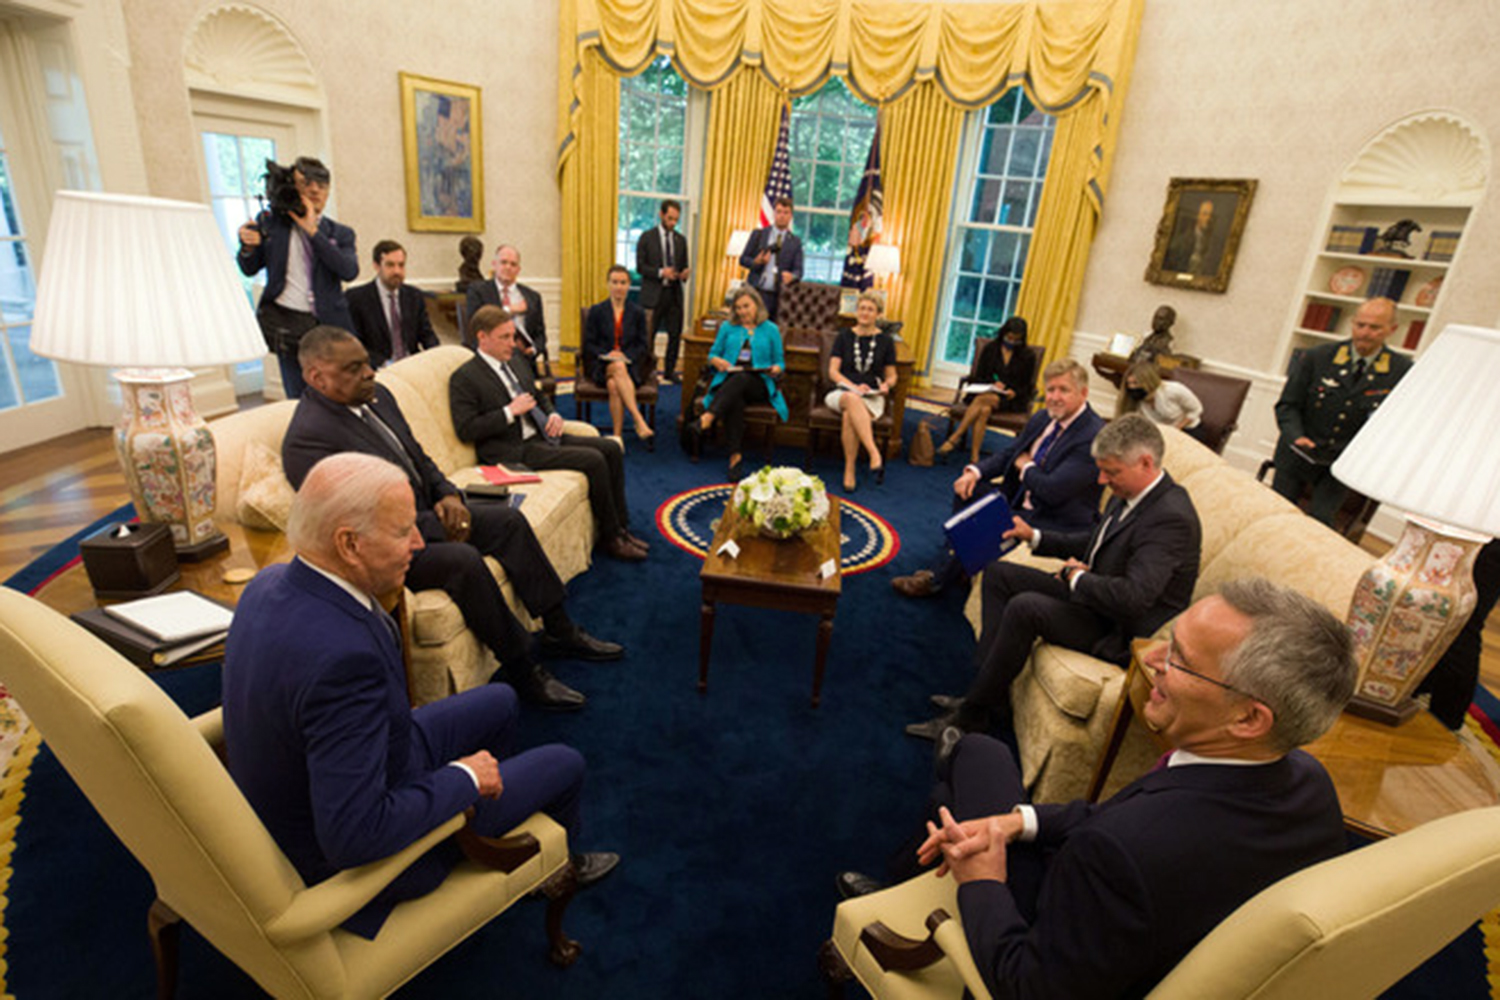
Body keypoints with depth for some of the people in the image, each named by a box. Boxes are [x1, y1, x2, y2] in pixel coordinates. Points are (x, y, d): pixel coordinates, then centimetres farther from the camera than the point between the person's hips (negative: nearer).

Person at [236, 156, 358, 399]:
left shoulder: (340, 233, 7)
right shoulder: (270, 221, 8)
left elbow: (349, 271, -12)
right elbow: (249, 269, 12)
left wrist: (313, 231, -14)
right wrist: (248, 247, -11)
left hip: (327, 324, -1)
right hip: (285, 322, 1)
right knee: (297, 399, 4)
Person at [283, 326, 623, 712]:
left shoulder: (377, 395, 5)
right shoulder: (308, 437, -21)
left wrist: (447, 494, -4)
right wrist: (439, 528, -19)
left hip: (427, 512, 9)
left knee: (510, 520, 0)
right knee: (463, 560, -31)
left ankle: (559, 631, 6)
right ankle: (521, 670, -17)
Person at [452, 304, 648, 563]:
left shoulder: (517, 361, 16)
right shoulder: (464, 378, -8)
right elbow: (465, 430, -15)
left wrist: (554, 415, 4)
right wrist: (510, 411, -18)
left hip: (542, 435, 9)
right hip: (513, 450, -9)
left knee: (612, 449, -5)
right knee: (593, 460, -23)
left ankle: (620, 527, 0)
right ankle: (611, 538, -9)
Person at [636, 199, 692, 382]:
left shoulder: (681, 240, 13)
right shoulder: (647, 237, 0)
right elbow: (640, 267, -4)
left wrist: (685, 273, -7)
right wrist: (661, 272, -17)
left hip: (674, 293, 4)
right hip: (653, 294, -4)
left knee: (675, 334, 4)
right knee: (648, 335, 0)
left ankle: (670, 371, 17)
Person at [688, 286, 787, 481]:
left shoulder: (771, 330, 16)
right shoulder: (728, 327, 21)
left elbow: (779, 362, 15)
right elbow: (712, 354, 20)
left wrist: (775, 369, -9)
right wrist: (717, 361, -5)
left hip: (759, 384, -1)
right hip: (728, 381, 1)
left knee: (741, 378, -39)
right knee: (735, 400, -37)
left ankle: (705, 421, -56)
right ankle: (735, 455, -45)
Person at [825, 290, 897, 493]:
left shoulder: (885, 340, 13)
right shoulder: (844, 337, 11)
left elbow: (891, 375, 18)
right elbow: (833, 371, 3)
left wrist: (886, 385, -7)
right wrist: (854, 387, -14)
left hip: (872, 398, 0)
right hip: (842, 392, 0)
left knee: (850, 414, -37)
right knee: (852, 400, -40)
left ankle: (849, 471, -35)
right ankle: (875, 454, -49)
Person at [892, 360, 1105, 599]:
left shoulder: (1094, 436, -23)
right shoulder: (1043, 417, 5)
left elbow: (1052, 491, -29)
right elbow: (1008, 455, 13)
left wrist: (1025, 466, -9)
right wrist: (975, 472, -6)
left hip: (1056, 523, -9)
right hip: (1018, 500, 9)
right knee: (967, 489, -3)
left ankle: (937, 581, -4)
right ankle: (962, 560, 4)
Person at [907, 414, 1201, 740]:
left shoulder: (1171, 518, -26)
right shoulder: (1128, 495, 3)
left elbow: (1133, 598, -34)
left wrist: (1077, 576, -18)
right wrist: (1035, 536, 7)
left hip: (1120, 632, -10)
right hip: (1089, 594, 10)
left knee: (1025, 607, -30)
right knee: (998, 572, 4)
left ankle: (973, 714, -12)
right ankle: (991, 694, 2)